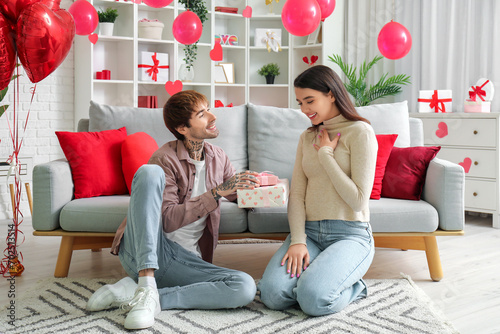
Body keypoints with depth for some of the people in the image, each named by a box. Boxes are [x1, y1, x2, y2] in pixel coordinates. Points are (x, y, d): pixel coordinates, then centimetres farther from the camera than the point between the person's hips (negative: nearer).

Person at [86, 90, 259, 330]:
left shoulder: (218, 157, 12)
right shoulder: (165, 159, -6)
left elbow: (235, 195, 28)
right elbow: (168, 219, -15)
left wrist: (247, 187, 4)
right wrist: (217, 193, -19)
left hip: (184, 260, 5)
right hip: (142, 252, -5)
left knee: (245, 288, -24)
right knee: (149, 172, -27)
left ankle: (132, 293, -19)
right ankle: (146, 285, -35)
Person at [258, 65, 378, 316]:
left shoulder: (359, 132, -4)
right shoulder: (307, 138, 15)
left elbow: (358, 200, -12)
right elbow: (297, 194, 7)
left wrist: (326, 154, -8)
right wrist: (298, 240, -9)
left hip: (350, 234, -4)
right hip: (309, 231, 5)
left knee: (313, 300, -28)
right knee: (271, 294, -21)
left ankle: (353, 286, 3)